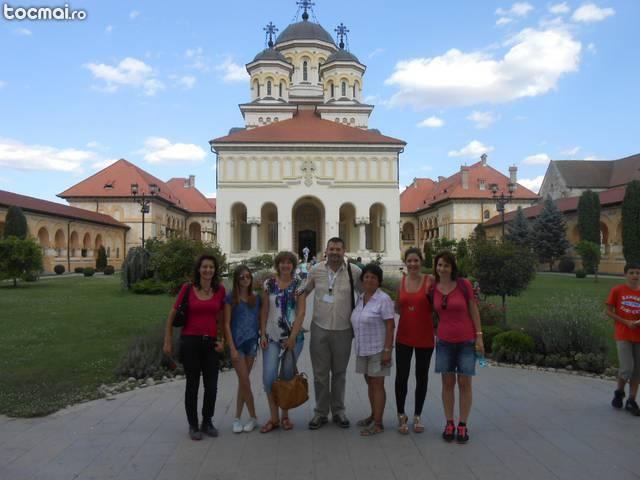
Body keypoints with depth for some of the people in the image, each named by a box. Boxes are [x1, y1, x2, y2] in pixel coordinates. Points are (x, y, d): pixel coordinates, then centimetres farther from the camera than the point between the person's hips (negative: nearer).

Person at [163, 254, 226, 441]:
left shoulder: (220, 290, 3)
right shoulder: (187, 289, -3)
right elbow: (172, 315, 4)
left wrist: (221, 339, 3)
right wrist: (167, 341, 2)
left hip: (210, 343, 2)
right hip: (190, 341, -2)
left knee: (212, 386, 5)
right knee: (192, 385, 7)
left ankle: (207, 422, 27)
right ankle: (193, 425, 23)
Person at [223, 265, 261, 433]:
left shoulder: (256, 298, 7)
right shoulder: (231, 298, -4)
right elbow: (226, 324, -6)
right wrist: (232, 348, -11)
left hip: (252, 343, 3)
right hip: (237, 343, -3)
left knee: (242, 382, 9)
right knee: (245, 381, -2)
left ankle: (237, 418, 20)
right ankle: (253, 417, 13)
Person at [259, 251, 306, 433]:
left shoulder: (298, 285, 0)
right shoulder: (269, 284, 3)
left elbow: (301, 312, -5)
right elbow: (264, 311, 5)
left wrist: (293, 336, -11)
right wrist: (262, 334, -2)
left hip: (293, 336, -1)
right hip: (272, 336, 1)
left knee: (287, 376, 7)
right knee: (268, 376, -6)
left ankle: (285, 416, 24)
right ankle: (274, 418, 11)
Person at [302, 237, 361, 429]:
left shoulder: (354, 272, -6)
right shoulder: (316, 270, -2)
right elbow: (304, 293, 11)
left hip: (343, 330, 0)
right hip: (319, 328, 1)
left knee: (339, 373, 14)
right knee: (320, 373, 9)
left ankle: (338, 411, 29)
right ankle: (321, 412, 24)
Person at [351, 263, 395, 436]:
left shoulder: (383, 299, -13)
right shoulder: (360, 298, 7)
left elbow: (390, 326, -15)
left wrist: (387, 350, -20)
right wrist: (358, 347, 16)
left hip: (378, 349, -7)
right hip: (363, 349, 7)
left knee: (377, 384, 1)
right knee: (369, 383, 16)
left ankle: (378, 423, 10)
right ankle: (373, 415, 31)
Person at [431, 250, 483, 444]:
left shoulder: (464, 285, -9)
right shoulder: (433, 290, 0)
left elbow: (473, 311, -3)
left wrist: (479, 336, -5)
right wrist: (433, 335, 3)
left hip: (466, 341, -2)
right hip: (445, 341, 2)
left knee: (464, 384, 5)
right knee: (447, 383, 7)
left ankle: (462, 425, 17)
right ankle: (449, 424, 19)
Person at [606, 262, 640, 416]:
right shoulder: (617, 290, -3)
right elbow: (609, 311, -2)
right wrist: (626, 322, -13)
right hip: (623, 336, -3)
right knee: (627, 368, -10)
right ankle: (619, 393, 18)